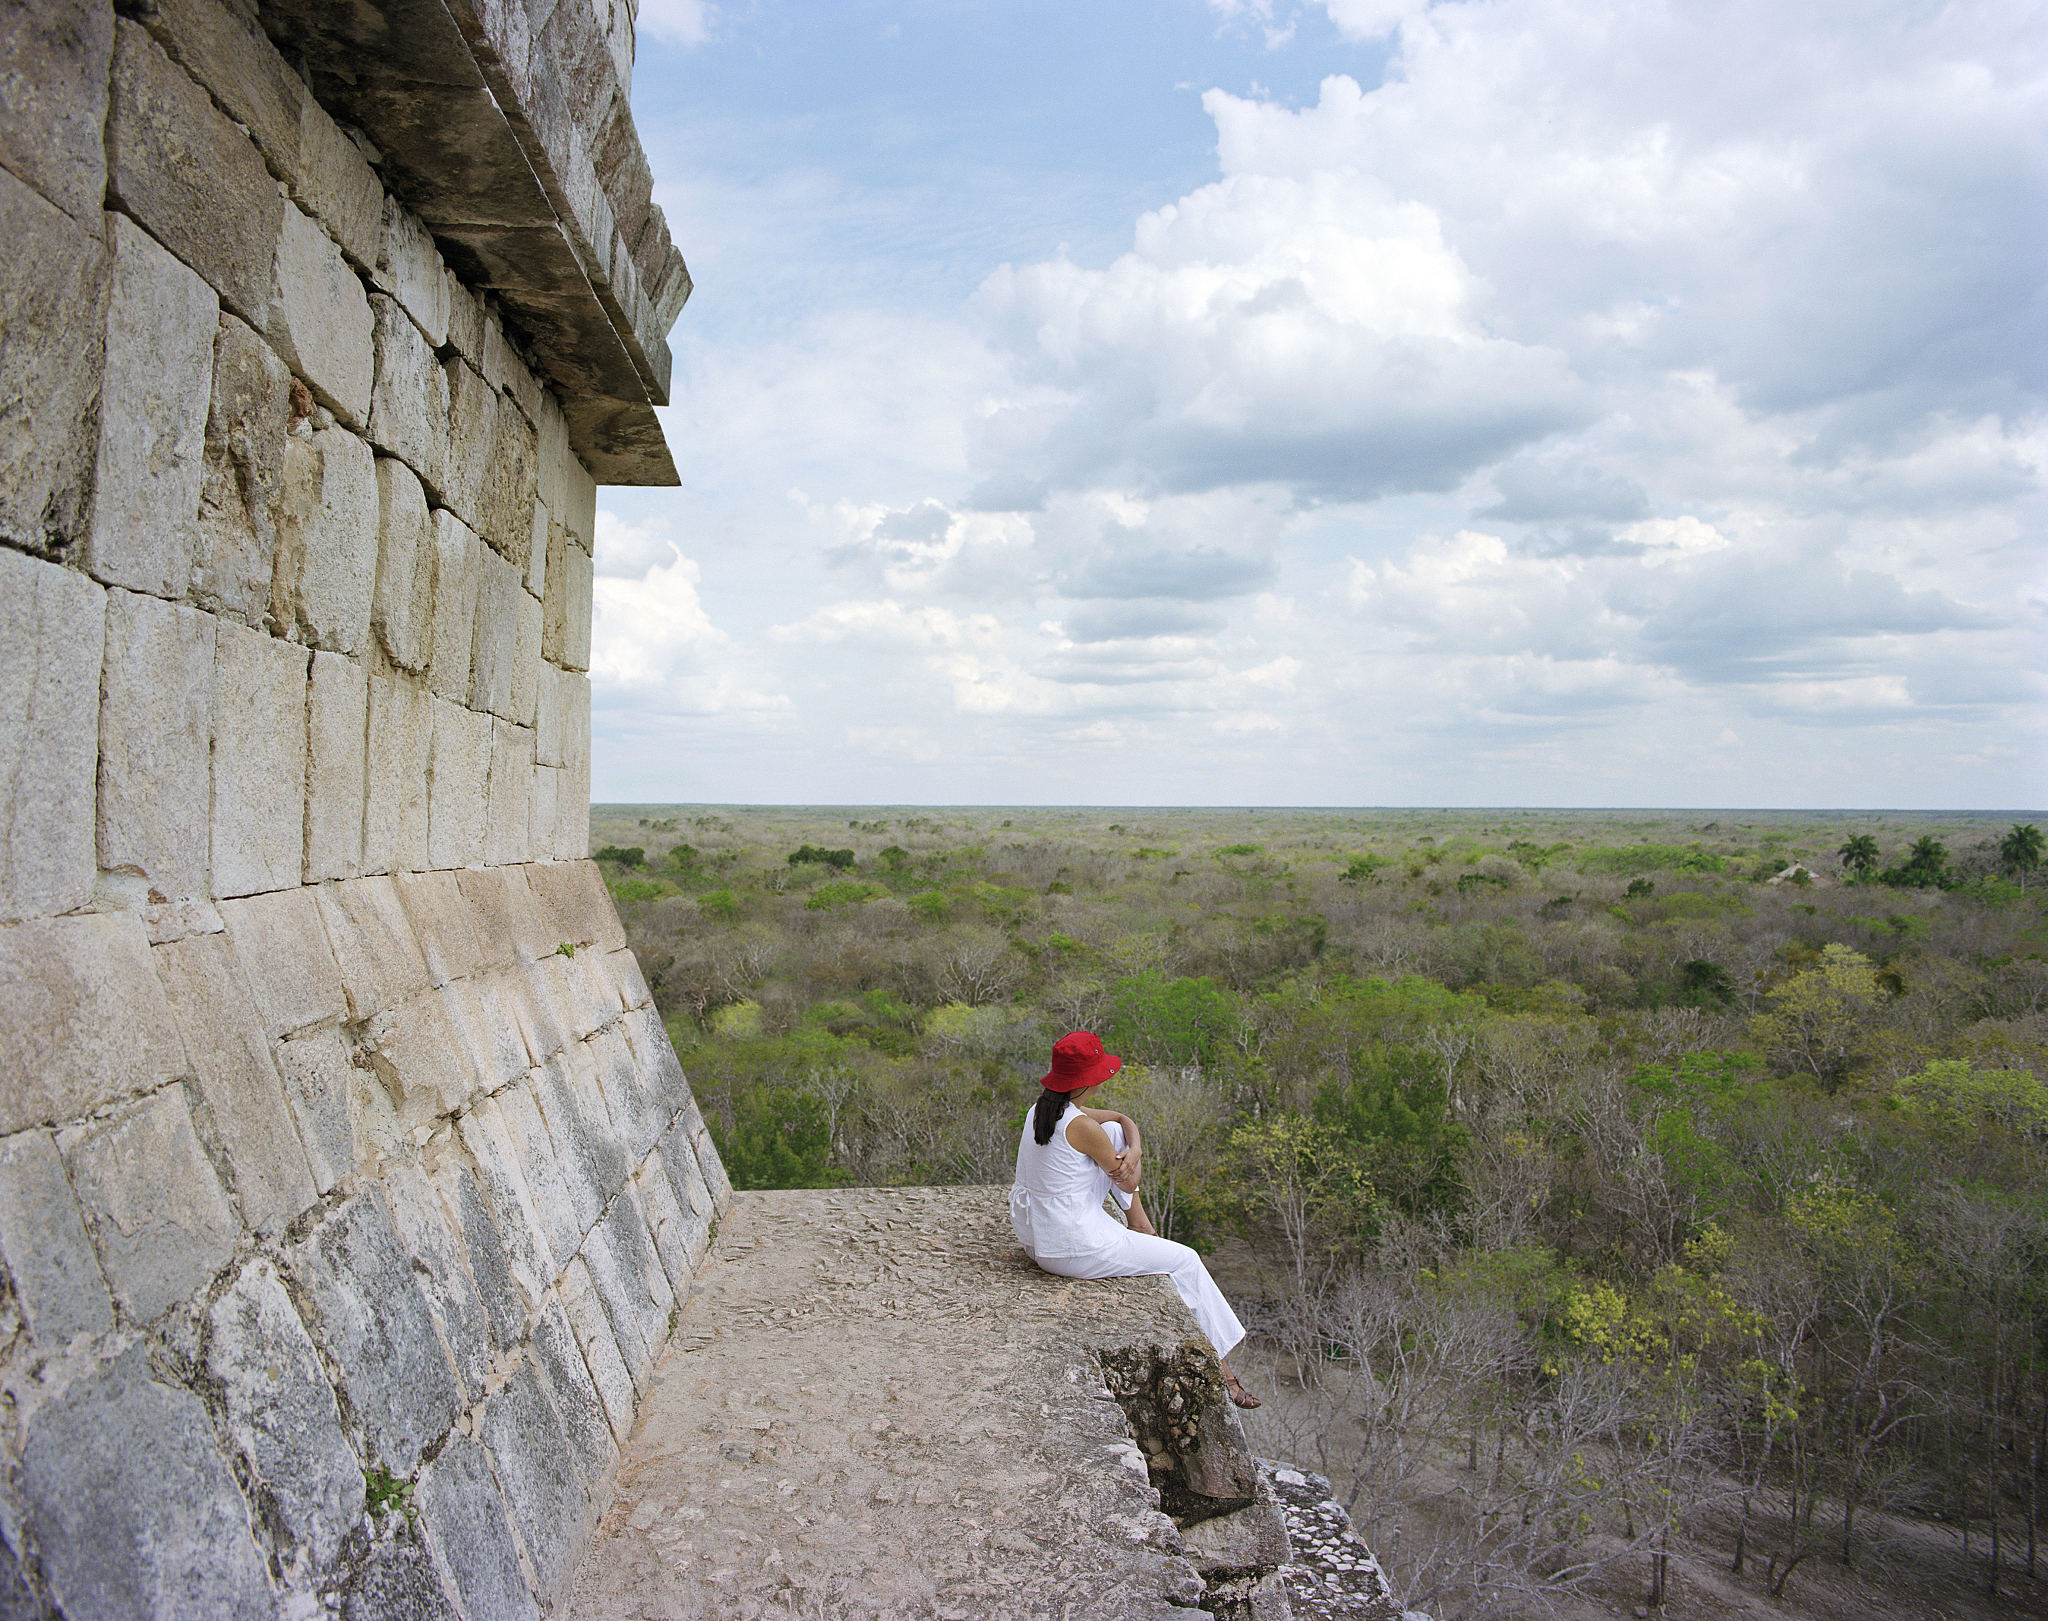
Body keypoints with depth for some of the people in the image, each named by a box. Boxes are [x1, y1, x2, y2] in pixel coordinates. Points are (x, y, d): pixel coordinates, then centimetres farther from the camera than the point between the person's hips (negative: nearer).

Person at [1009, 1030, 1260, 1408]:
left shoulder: (1040, 1109, 2)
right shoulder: (1081, 1126, -24)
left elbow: (1124, 1121, 12)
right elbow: (1128, 1182, -10)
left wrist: (1133, 1148, -7)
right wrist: (1133, 1157, 9)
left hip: (1034, 1236, 8)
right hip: (1073, 1251, -8)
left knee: (1114, 1132, 13)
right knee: (1185, 1260, 9)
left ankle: (1139, 1220, 24)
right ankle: (1220, 1369, 18)